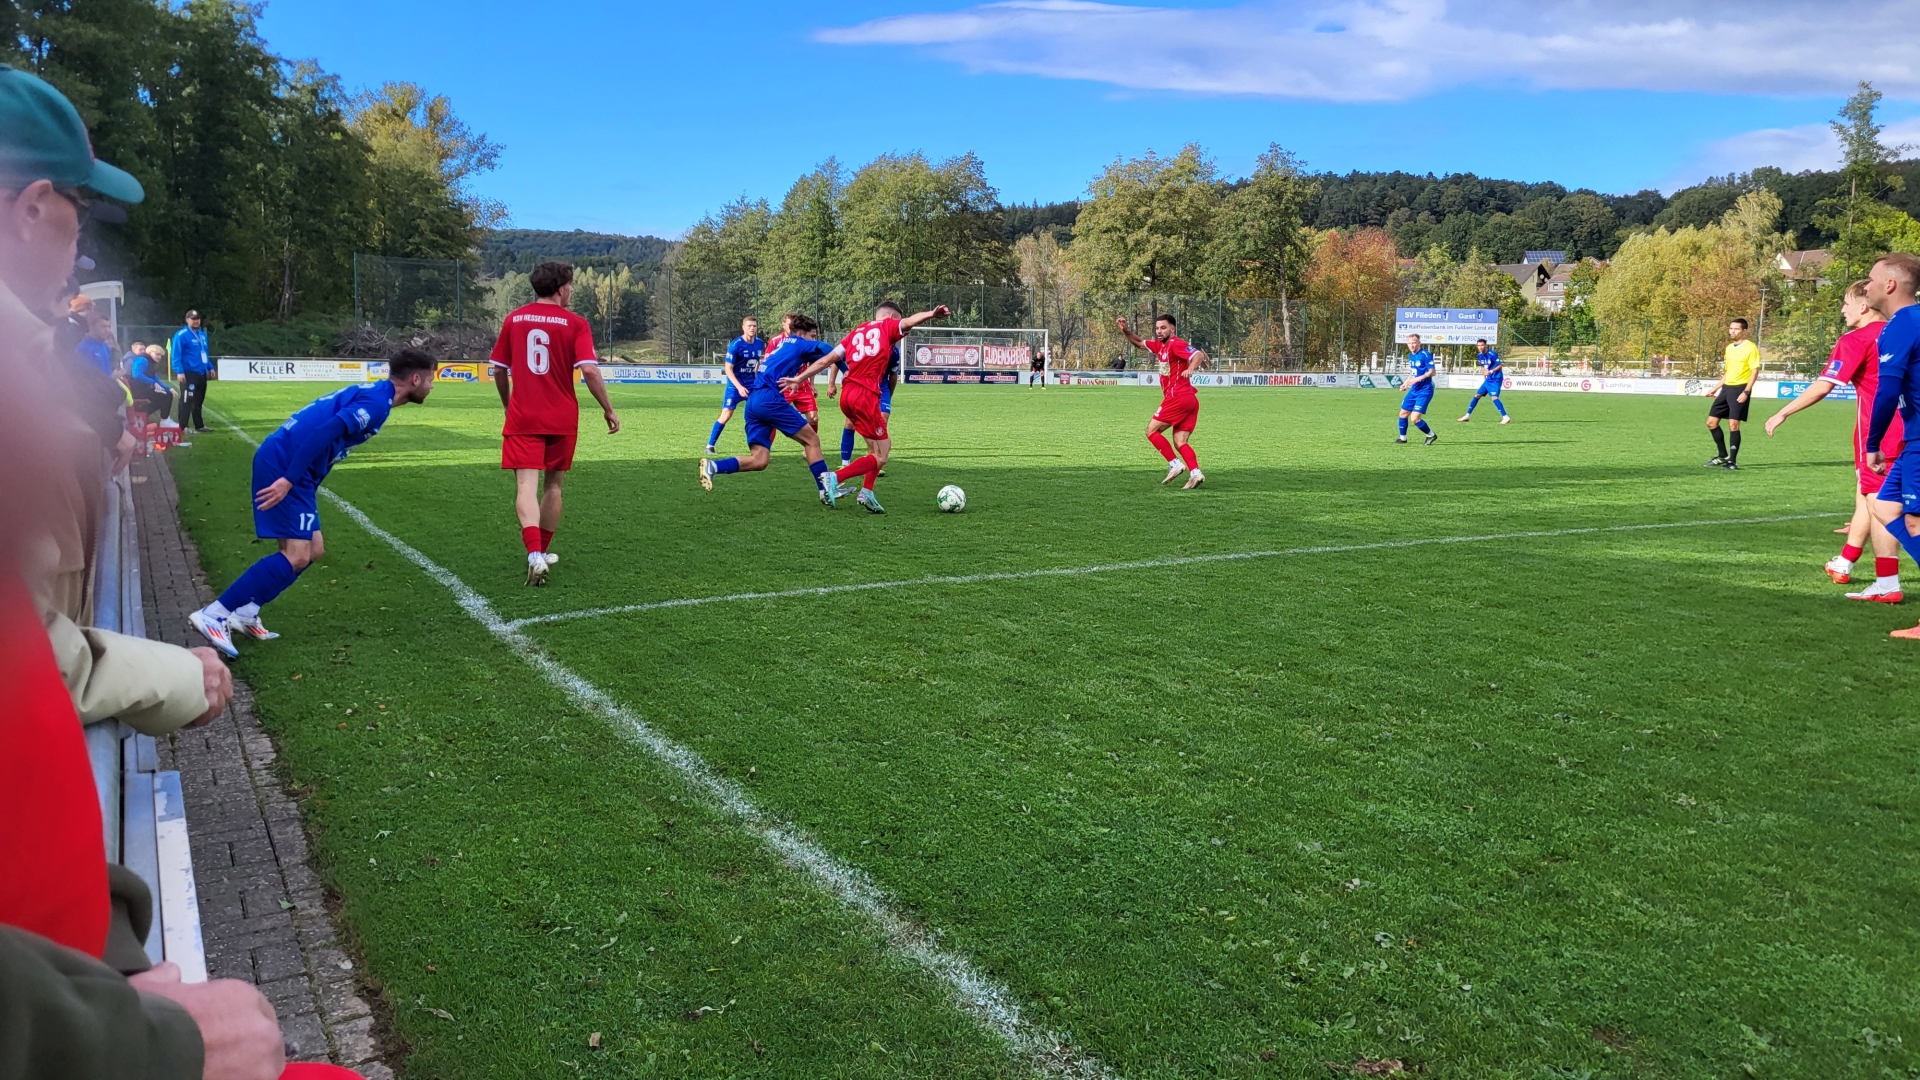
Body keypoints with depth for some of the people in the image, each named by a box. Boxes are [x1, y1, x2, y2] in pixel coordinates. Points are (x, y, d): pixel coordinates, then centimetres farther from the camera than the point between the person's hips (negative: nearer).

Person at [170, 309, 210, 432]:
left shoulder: (202, 334, 16)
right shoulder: (181, 335, -11)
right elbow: (176, 354, -16)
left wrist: (210, 367, 19)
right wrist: (179, 371, -22)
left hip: (201, 373, 8)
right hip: (189, 373, -8)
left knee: (198, 401, 15)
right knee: (186, 400, -8)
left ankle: (199, 425, 22)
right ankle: (182, 426, -5)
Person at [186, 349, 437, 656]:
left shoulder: (373, 394, 18)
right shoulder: (378, 402, -13)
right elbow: (325, 433, -24)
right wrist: (287, 480, -27)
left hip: (286, 465, 10)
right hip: (284, 465, -10)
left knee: (313, 549, 12)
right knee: (296, 556, -12)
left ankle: (244, 613, 14)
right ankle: (213, 615, -10)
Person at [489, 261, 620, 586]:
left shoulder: (514, 319, 5)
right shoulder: (575, 324, -5)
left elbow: (498, 369, 10)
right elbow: (589, 370, -14)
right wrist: (609, 410, -4)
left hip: (522, 418, 1)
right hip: (562, 419, -1)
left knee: (527, 486, -6)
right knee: (553, 484, 16)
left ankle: (534, 554, -25)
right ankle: (543, 551, 27)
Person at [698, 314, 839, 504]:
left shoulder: (783, 346, 30)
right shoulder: (798, 344, 6)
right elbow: (828, 351, -7)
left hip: (753, 402, 8)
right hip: (769, 398, -8)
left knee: (759, 460, 2)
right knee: (811, 439, 0)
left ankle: (713, 467, -12)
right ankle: (825, 489, -2)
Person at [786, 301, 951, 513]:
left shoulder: (857, 332, 23)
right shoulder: (887, 326, 8)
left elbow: (827, 359, 18)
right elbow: (910, 321, -15)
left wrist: (799, 379, 20)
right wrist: (932, 314, -32)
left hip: (847, 394, 7)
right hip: (866, 395, -7)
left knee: (882, 446, 21)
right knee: (880, 457, 0)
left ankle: (867, 493, 12)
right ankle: (835, 478, -13)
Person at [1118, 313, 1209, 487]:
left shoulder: (1175, 344, -8)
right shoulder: (1159, 346, 18)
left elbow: (1199, 355, -21)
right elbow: (1140, 343, 33)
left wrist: (1190, 368, -41)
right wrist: (1125, 331, 17)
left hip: (1178, 398, -9)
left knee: (1151, 431, 0)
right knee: (1179, 442, 1)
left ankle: (1175, 465, -4)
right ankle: (1195, 473, -14)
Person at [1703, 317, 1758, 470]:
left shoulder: (1750, 348, -8)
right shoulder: (1729, 348, 15)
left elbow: (1755, 371, -12)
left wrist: (1746, 392, -20)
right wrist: (1715, 388, 21)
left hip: (1740, 389, -8)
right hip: (1727, 388, 8)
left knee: (1733, 425, -11)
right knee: (1711, 422, 5)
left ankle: (1732, 461, -2)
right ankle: (1723, 456, 18)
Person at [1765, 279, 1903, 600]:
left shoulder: (1855, 340, -11)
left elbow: (1822, 386, -16)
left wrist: (1782, 414, -10)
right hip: (1901, 428, 8)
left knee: (1878, 502, -6)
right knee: (1866, 495, 17)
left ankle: (1887, 584, -8)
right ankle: (1843, 564, 25)